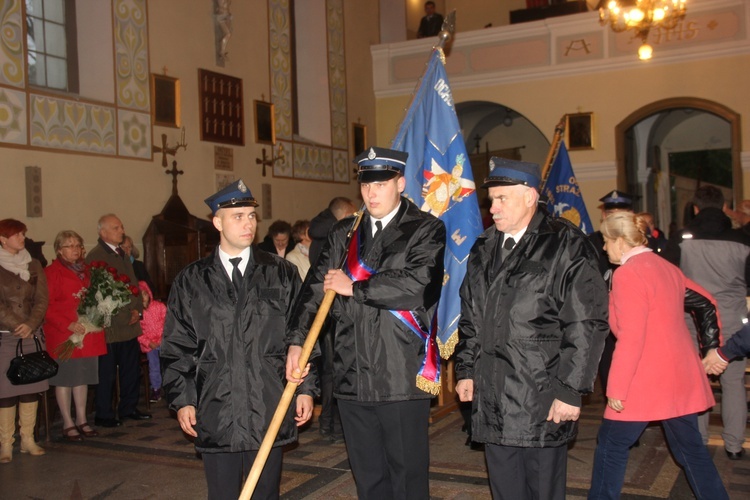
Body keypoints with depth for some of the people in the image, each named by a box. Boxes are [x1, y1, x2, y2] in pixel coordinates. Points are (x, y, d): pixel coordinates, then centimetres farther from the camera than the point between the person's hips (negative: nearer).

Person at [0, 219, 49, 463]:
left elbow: (42, 300, 5)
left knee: (31, 388, 4)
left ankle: (28, 439, 12)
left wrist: (30, 325, -9)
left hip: (32, 335, 4)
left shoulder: (34, 265, 11)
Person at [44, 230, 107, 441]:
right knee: (64, 378, 1)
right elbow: (47, 305, -12)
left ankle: (81, 420, 19)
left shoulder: (85, 271, 15)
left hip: (88, 334, 6)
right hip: (64, 335, -6)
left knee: (83, 377, 10)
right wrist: (68, 324, -21)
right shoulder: (51, 272, -6)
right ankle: (68, 424, 9)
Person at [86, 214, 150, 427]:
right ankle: (104, 415, 10)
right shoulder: (95, 256, -10)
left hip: (129, 324, 8)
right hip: (110, 327, -8)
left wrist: (137, 309, 5)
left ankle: (129, 408, 25)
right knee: (107, 373, 0)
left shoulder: (122, 254, 17)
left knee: (131, 369, 13)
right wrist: (126, 312, -13)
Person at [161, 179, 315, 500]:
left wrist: (305, 388, 1)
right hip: (214, 411, 0)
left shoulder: (282, 275, 5)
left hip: (269, 409, 0)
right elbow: (176, 347, 7)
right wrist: (182, 400, 1)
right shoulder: (191, 281, 6)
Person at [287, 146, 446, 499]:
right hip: (352, 377, 5)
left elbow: (415, 284, -16)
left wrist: (354, 288, -8)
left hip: (402, 378, -4)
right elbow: (315, 286, 8)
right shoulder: (344, 233, 14)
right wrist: (297, 341, -3)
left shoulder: (427, 230, 0)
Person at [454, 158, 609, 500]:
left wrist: (571, 390, -14)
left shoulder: (567, 247, -7)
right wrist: (465, 370, 14)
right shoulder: (484, 250, 14)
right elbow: (471, 318, 20)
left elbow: (586, 326, -11)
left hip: (543, 405, -5)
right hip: (492, 399, 6)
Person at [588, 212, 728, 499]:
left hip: (647, 383, -8)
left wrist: (616, 388, -18)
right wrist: (714, 349, 23)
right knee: (690, 447, 16)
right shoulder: (666, 267, 11)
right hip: (681, 378, 8)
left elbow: (630, 339, -21)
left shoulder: (627, 274, -15)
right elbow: (707, 303, 19)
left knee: (611, 446, 5)